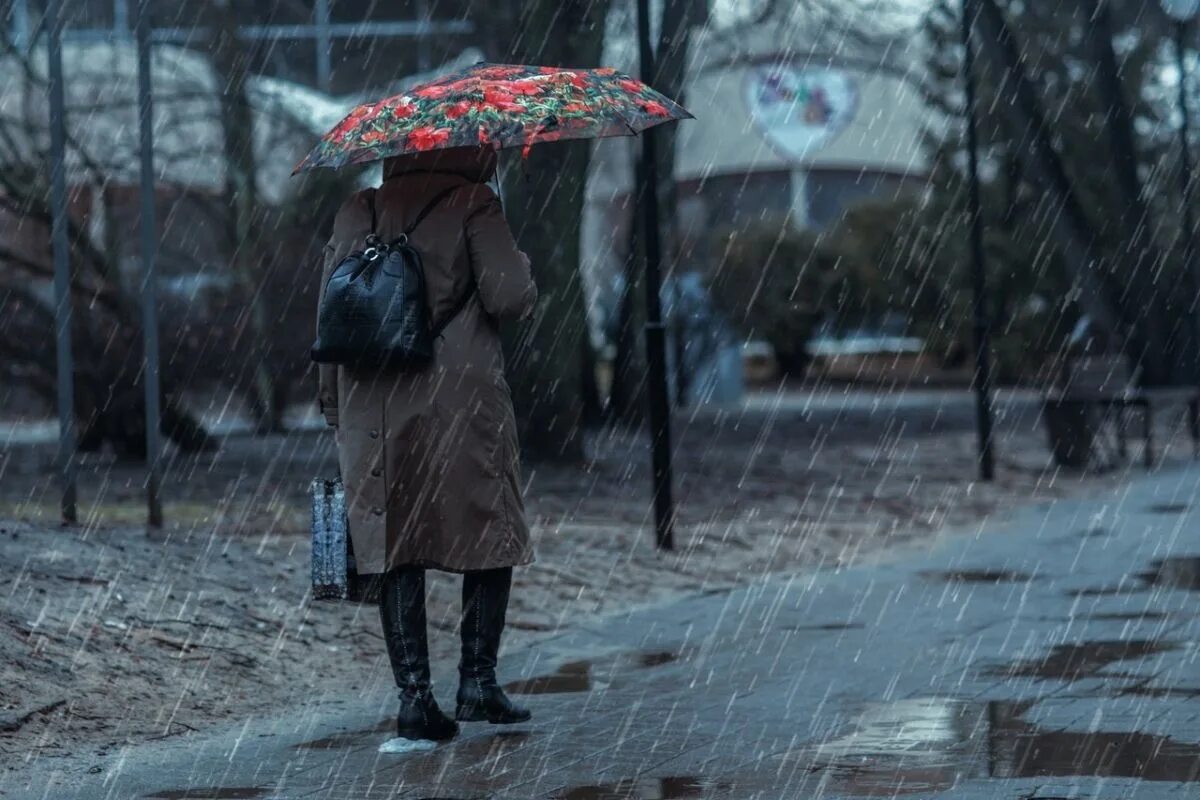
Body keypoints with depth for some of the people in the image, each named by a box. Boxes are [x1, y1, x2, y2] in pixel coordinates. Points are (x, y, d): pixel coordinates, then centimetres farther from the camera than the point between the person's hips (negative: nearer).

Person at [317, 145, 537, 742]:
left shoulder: (357, 213, 10)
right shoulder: (472, 204, -4)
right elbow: (507, 298, -12)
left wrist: (334, 405, 18)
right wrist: (524, 276, 11)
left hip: (373, 411, 4)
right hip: (460, 402, -4)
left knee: (395, 552, 5)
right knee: (491, 536, 10)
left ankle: (414, 694, 1)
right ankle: (478, 682, 9)